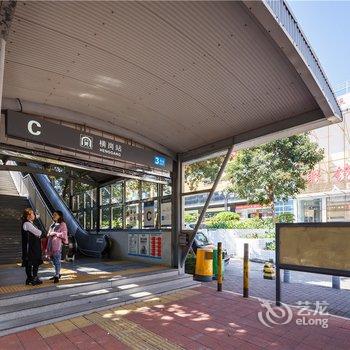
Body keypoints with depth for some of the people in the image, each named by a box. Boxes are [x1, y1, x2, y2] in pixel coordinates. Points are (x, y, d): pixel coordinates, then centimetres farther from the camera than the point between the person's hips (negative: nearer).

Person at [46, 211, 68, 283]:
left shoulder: (62, 224, -3)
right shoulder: (53, 224, 21)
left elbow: (64, 234, -12)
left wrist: (55, 233, -12)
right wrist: (49, 234, 9)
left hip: (57, 244, -8)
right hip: (51, 244, 8)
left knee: (57, 260, -7)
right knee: (53, 260, 13)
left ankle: (57, 276, -2)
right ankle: (57, 274, 24)